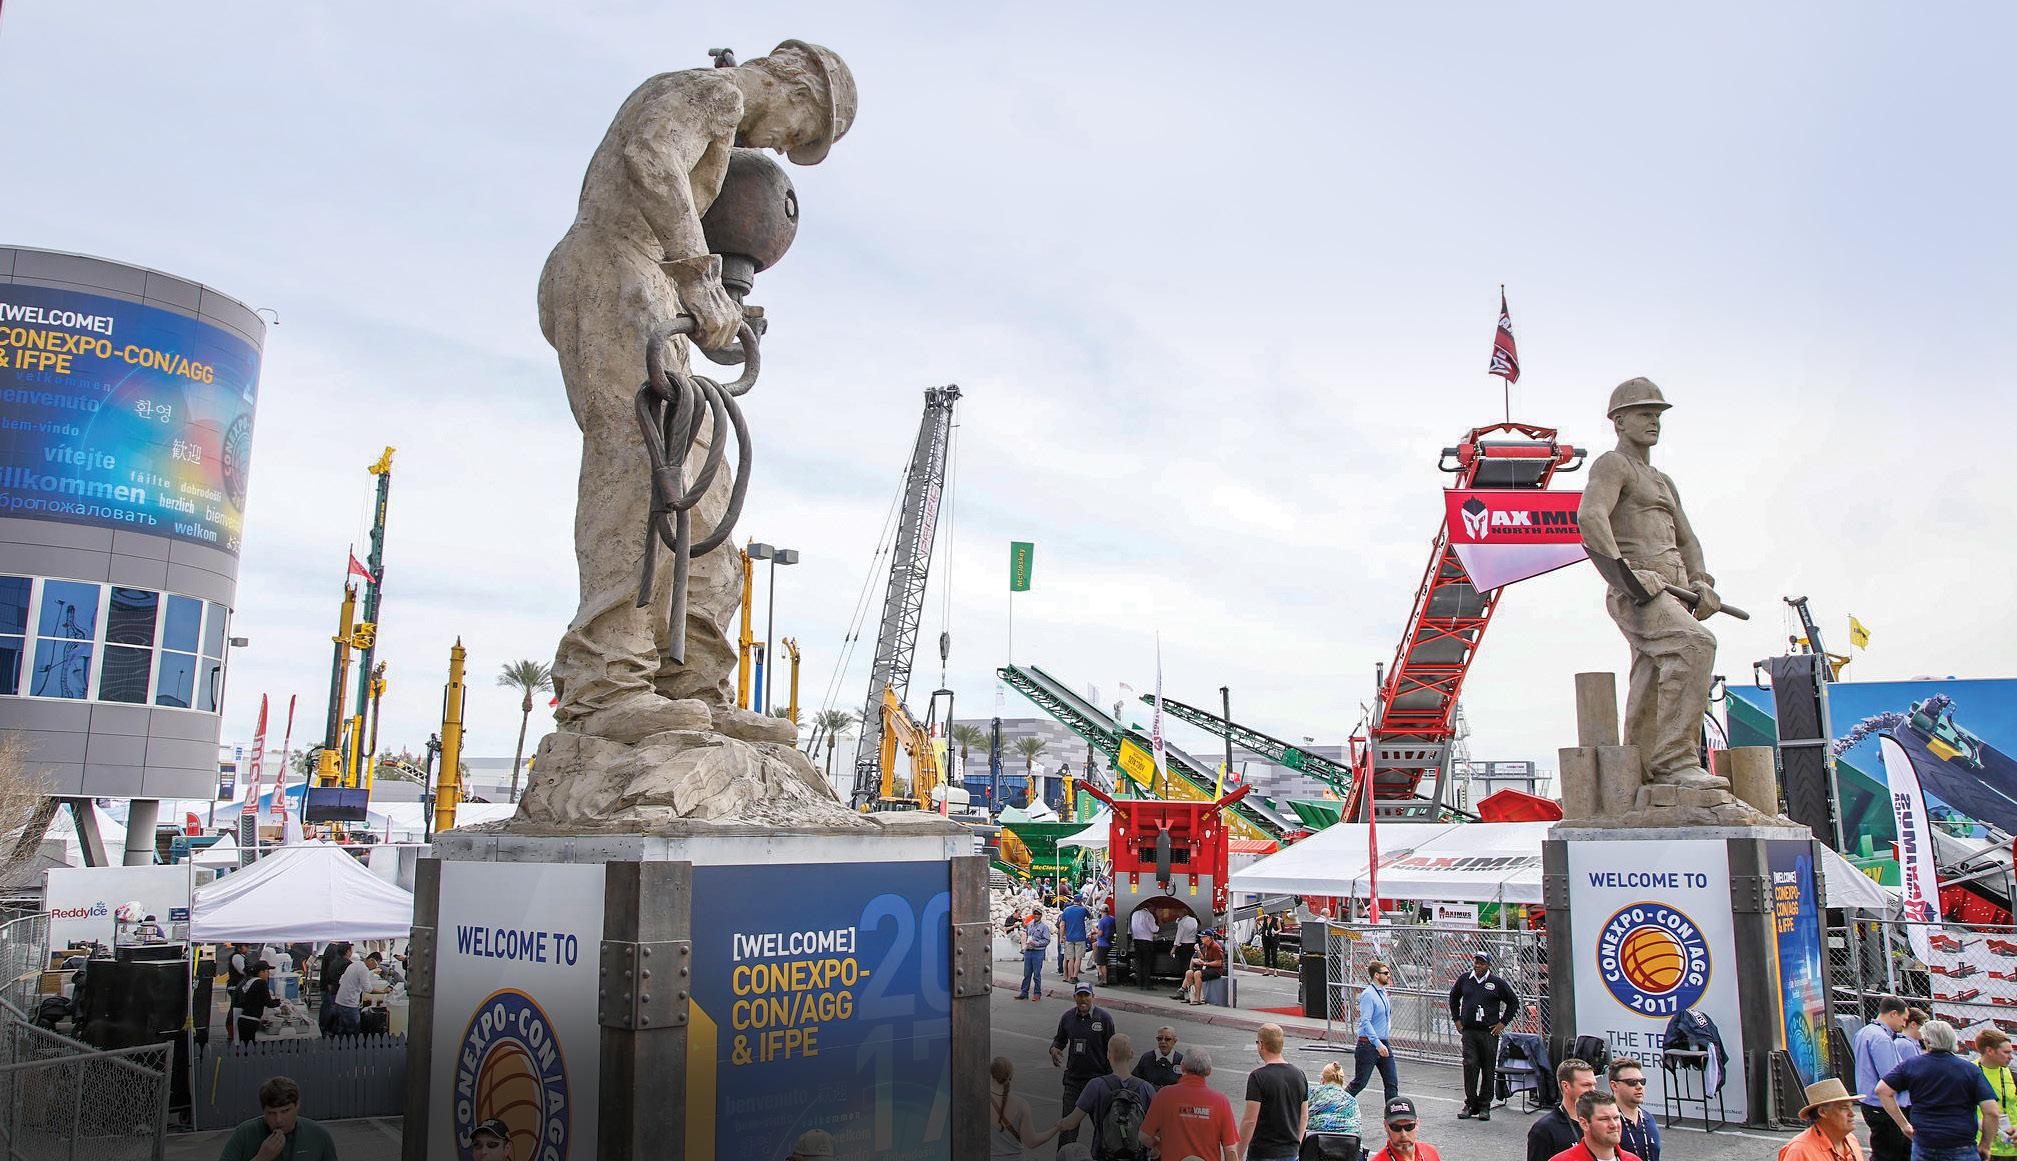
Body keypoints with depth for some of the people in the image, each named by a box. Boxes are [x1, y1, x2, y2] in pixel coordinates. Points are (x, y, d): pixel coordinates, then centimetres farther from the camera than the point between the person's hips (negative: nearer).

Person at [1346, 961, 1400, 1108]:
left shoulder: (1383, 992, 11)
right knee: (1359, 1083, 0)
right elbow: (1365, 1022, -24)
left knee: (1392, 1082, 3)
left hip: (1383, 1044, 8)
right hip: (1369, 1045, -8)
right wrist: (1378, 1044, -29)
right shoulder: (1368, 994, -17)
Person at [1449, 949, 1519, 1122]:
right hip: (1468, 1031, 1)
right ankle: (1470, 1104, 5)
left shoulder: (1497, 982, -2)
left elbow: (1513, 1002, 8)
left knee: (1488, 1070, 3)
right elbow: (1453, 998, 22)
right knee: (1469, 1066, -6)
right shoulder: (1464, 979, 5)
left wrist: (1503, 1023, 3)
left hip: (1489, 1032, -1)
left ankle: (1484, 1106, 13)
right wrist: (1456, 1019, 15)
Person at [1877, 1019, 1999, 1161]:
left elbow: (1882, 1090, -3)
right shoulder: (1970, 1070, -3)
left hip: (1922, 1147, 1)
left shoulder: (1911, 1065, 0)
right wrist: (1985, 1146, 4)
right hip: (1961, 1150, -1)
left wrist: (1903, 1124, 3)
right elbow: (1992, 1112, -9)